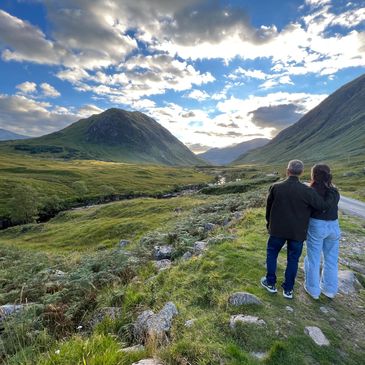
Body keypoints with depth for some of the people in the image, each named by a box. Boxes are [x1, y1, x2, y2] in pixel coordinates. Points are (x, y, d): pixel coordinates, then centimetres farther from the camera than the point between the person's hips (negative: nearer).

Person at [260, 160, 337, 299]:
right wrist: (331, 191, 9)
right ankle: (288, 289, 28)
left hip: (277, 230, 0)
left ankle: (270, 283, 31)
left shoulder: (275, 187, -11)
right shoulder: (307, 191, -17)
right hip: (297, 232, 0)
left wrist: (269, 223, 17)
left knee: (272, 254, 20)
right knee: (293, 259, 16)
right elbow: (324, 205, -8)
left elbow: (269, 207, 1)